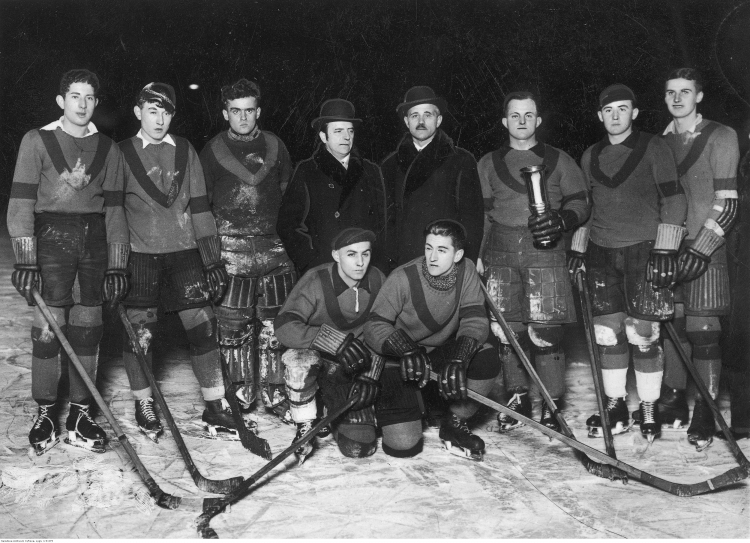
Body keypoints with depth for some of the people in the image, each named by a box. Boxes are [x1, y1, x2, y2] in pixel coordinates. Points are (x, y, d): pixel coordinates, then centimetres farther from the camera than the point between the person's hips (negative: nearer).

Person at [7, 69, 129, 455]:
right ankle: (46, 414, 10)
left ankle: (80, 415, 13)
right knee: (48, 328, -5)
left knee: (87, 329, 3)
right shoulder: (37, 141, 1)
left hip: (94, 241, 3)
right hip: (51, 238, -3)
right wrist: (25, 260, -13)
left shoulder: (108, 150, 10)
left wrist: (117, 267, 5)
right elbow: (21, 203, -4)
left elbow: (114, 209, 10)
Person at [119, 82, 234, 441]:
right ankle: (143, 406, 21)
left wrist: (213, 259, 4)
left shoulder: (185, 151, 8)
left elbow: (199, 207, 8)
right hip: (139, 254, -1)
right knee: (139, 331, 2)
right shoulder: (122, 154, 2)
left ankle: (215, 408, 9)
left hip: (184, 252, 2)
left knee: (203, 326, -2)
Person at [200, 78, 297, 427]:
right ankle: (240, 393, 12)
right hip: (231, 248, -1)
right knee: (233, 325, -1)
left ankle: (274, 392, 12)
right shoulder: (213, 151, 6)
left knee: (276, 323, 1)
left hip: (274, 246, 2)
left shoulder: (275, 146, 11)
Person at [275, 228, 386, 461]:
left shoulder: (378, 282, -8)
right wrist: (336, 342, -41)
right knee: (299, 361, -39)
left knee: (361, 447, -9)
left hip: (352, 369, 2)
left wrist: (370, 376, -10)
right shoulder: (316, 281, -21)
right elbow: (284, 327, -32)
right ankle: (305, 426, -13)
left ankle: (335, 410, 24)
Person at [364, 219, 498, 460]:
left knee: (487, 358, -26)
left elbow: (475, 320, -16)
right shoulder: (403, 278, -21)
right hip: (399, 359, -3)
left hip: (443, 350, 4)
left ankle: (455, 424, -1)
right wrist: (408, 351, -39)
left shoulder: (466, 270, -11)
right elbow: (374, 326, -20)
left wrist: (458, 360, -35)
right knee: (403, 444, -16)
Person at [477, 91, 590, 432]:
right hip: (500, 255, 2)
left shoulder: (559, 161, 13)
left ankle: (551, 407, 2)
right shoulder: (488, 164, 18)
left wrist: (562, 221, -10)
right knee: (507, 330, 1)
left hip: (545, 253, -2)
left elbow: (581, 203, 11)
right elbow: (479, 213, 16)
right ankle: (517, 399, 16)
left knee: (546, 332, -8)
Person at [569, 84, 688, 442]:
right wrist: (577, 248, 15)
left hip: (643, 250, -4)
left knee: (643, 333, -4)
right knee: (607, 333, 4)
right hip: (601, 252, 4)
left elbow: (674, 200, -3)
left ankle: (649, 409, 8)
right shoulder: (590, 157, 13)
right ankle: (615, 407, 15)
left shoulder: (654, 148, 0)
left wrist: (665, 250, -10)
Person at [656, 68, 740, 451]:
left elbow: (727, 205, -7)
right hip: (666, 249, 4)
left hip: (704, 251, -4)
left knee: (703, 332, -6)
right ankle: (673, 402, 18)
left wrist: (699, 250, -15)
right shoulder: (660, 143, 13)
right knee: (670, 327, 5)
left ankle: (704, 415, 2)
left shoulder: (721, 138, -2)